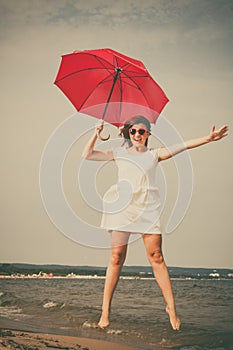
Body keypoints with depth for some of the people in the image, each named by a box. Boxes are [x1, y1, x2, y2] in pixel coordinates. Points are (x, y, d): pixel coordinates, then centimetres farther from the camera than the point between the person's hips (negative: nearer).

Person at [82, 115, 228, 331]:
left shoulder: (154, 154, 15)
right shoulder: (120, 153, 16)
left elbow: (182, 146, 4)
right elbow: (87, 155, 15)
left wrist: (208, 139, -6)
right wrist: (97, 134, 4)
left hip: (148, 208, 0)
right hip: (122, 206, 0)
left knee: (156, 257, -6)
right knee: (117, 256, -5)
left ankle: (171, 307, 2)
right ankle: (105, 310, -1)